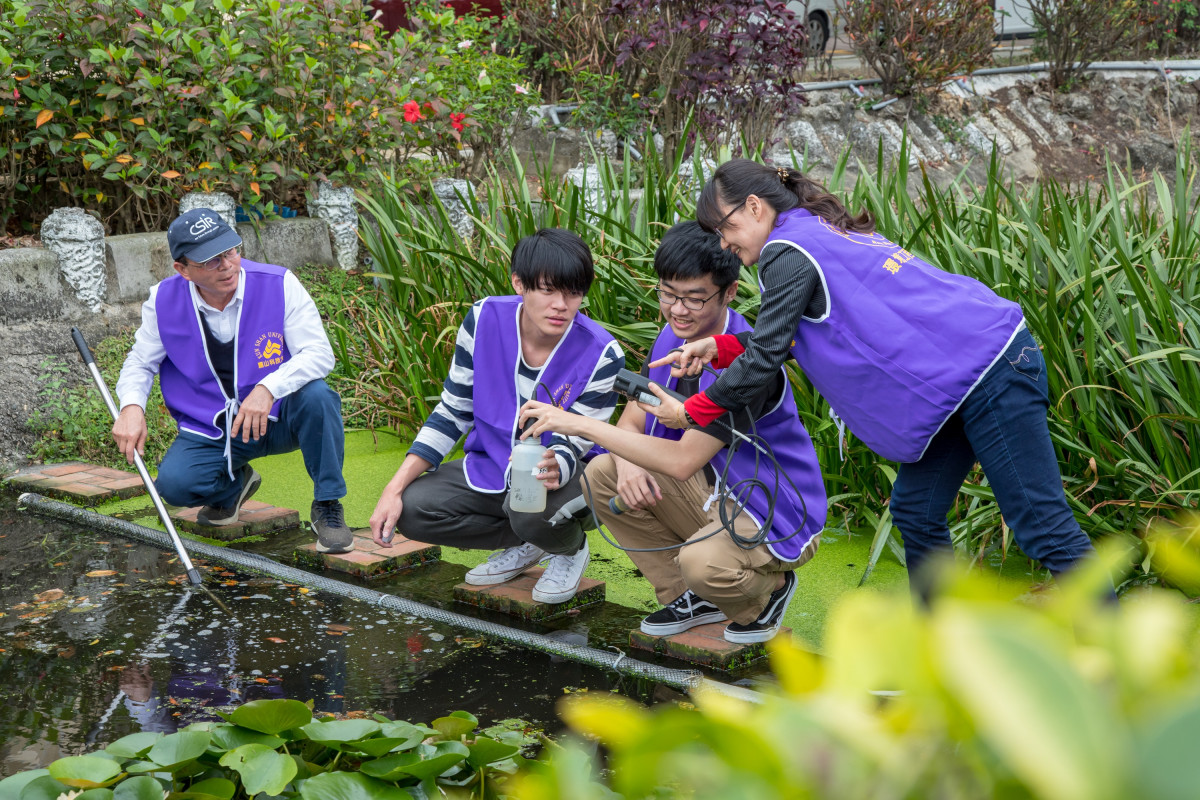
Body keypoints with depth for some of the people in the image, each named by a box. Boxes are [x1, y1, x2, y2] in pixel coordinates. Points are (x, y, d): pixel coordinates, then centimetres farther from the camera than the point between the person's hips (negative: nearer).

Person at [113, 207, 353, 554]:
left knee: (316, 396, -34)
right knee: (174, 483, -25)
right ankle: (235, 484, 14)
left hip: (279, 418, -2)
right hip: (209, 431, 2)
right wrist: (131, 406, -18)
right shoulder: (164, 302, -9)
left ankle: (327, 506, -12)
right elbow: (141, 362, 5)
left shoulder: (279, 285, -16)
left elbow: (319, 353, -20)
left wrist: (268, 389, -37)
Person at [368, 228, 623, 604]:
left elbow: (575, 445, -17)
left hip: (565, 473, -4)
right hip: (490, 467, 4)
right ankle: (525, 544, 5)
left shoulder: (601, 355, -22)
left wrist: (554, 468, -45)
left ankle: (570, 548, 2)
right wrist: (394, 488, -12)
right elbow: (453, 412, -4)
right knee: (411, 509, -19)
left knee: (533, 511, -38)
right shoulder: (484, 321, -13)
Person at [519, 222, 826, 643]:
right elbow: (633, 421, 5)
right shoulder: (673, 338, -2)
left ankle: (766, 591, 2)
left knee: (703, 561, -37)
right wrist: (627, 465, -21)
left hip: (778, 517, -8)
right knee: (601, 476, -5)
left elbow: (682, 461, -34)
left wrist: (580, 424, -34)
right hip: (715, 494, 8)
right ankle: (692, 597, 7)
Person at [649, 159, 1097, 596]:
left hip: (990, 371, -10)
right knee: (915, 512, 13)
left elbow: (765, 358, -10)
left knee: (1042, 527, -8)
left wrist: (692, 412, 1)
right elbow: (782, 338, 19)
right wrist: (719, 347, 7)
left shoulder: (788, 253, -10)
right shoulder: (825, 232, 19)